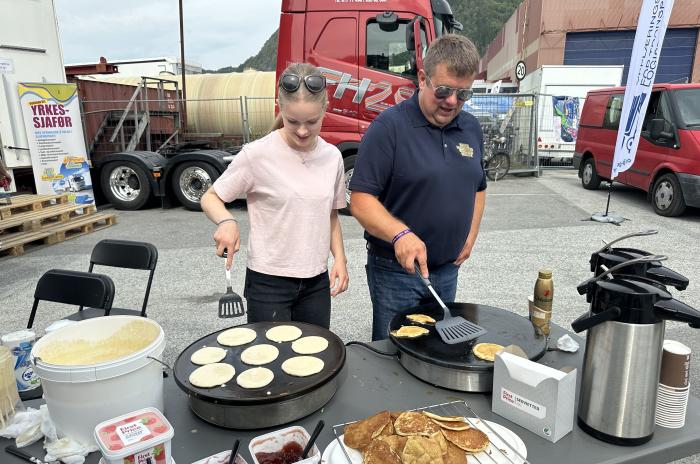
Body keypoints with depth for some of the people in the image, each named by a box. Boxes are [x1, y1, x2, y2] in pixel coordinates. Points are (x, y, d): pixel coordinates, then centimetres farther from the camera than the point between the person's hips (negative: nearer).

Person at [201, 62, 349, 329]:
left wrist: (339, 258, -1)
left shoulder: (332, 157, 0)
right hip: (268, 282, -4)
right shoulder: (257, 154, -14)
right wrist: (226, 221, -24)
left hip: (317, 282, 5)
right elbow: (210, 197, -3)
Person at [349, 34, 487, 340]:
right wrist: (400, 234, -34)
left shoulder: (471, 128, 5)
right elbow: (360, 200, -20)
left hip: (448, 269, 6)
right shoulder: (389, 126, -15)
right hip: (396, 271, -6)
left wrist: (471, 235, 7)